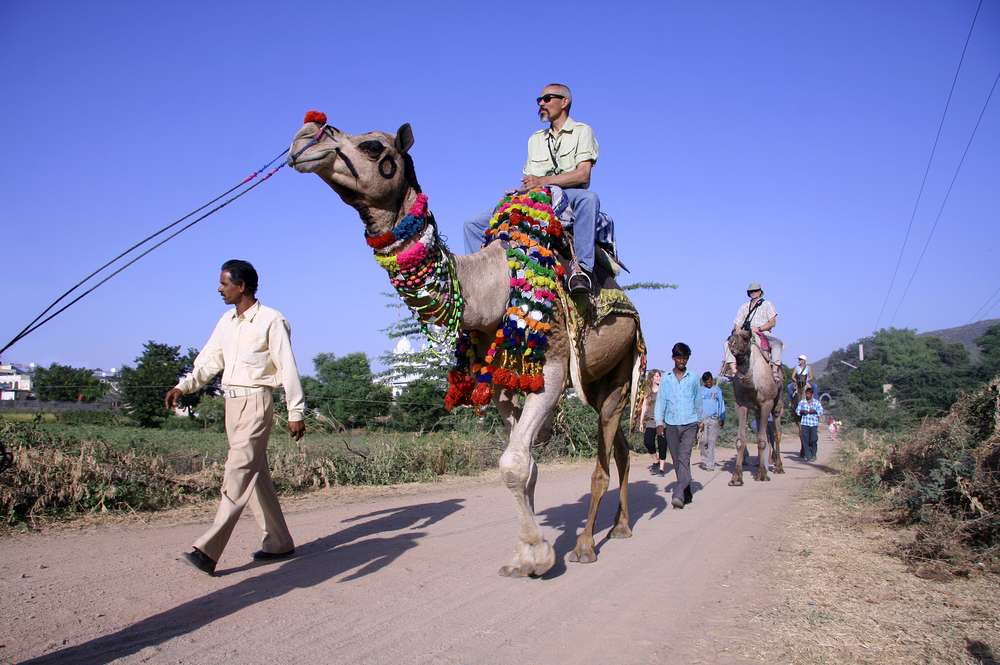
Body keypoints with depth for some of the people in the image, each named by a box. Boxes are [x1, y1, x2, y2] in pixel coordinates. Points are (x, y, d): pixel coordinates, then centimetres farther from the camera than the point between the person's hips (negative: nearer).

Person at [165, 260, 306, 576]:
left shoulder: (271, 320, -8)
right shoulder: (226, 321, 14)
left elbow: (288, 368, -10)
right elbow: (209, 361, 15)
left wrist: (295, 412, -12)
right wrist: (183, 386, 0)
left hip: (256, 402, -8)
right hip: (231, 403, 8)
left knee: (239, 472, -13)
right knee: (256, 474, 10)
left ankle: (208, 550, -18)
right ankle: (279, 542, 18)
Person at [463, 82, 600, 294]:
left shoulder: (581, 132, 7)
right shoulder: (535, 139, 25)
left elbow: (583, 175, -9)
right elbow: (529, 181, 19)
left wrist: (543, 181, -15)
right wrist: (522, 190, -5)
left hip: (568, 197, -5)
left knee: (589, 198, -43)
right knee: (474, 224, -4)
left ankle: (582, 267, -43)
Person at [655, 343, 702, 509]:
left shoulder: (693, 378, 7)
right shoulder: (666, 379, 6)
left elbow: (698, 401, 16)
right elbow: (660, 401, 5)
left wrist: (699, 421, 20)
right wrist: (659, 423, -4)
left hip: (689, 424, -2)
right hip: (671, 425, 2)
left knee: (684, 458, -15)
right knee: (677, 461, 6)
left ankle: (679, 494, -22)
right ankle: (687, 493, 20)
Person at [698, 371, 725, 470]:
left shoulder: (717, 390, 10)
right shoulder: (700, 390, 8)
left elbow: (721, 404, 13)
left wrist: (722, 419, 10)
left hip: (714, 419, 0)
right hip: (702, 418, 0)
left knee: (711, 442, -3)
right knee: (704, 441, -4)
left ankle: (710, 464, -1)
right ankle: (704, 461, 10)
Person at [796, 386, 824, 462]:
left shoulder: (817, 402, 9)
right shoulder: (802, 402, 13)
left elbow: (821, 412, 3)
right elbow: (797, 410, 11)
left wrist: (815, 411, -14)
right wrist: (802, 411, -9)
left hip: (814, 424, -1)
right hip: (804, 424, 1)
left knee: (813, 440, -3)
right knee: (805, 440, -3)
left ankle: (813, 455, 8)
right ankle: (807, 455, 4)